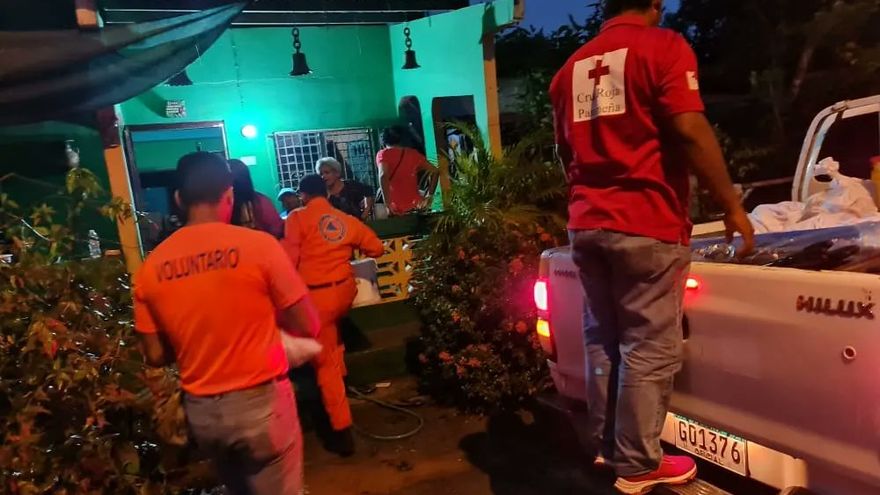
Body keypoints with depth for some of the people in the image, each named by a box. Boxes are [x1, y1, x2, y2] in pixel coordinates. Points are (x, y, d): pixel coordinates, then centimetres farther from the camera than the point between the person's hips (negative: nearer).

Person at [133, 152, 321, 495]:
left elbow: (156, 356, 3)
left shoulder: (151, 267, -3)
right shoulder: (259, 245, -15)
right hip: (260, 401, -4)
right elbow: (308, 327, -10)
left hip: (200, 410, 4)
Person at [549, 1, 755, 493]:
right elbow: (691, 132, -13)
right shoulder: (663, 46, -3)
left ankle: (607, 447, 26)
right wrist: (733, 206, -6)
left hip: (587, 225, 7)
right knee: (650, 349, 3)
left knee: (603, 341, 14)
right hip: (647, 225, -6)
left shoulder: (573, 66, 17)